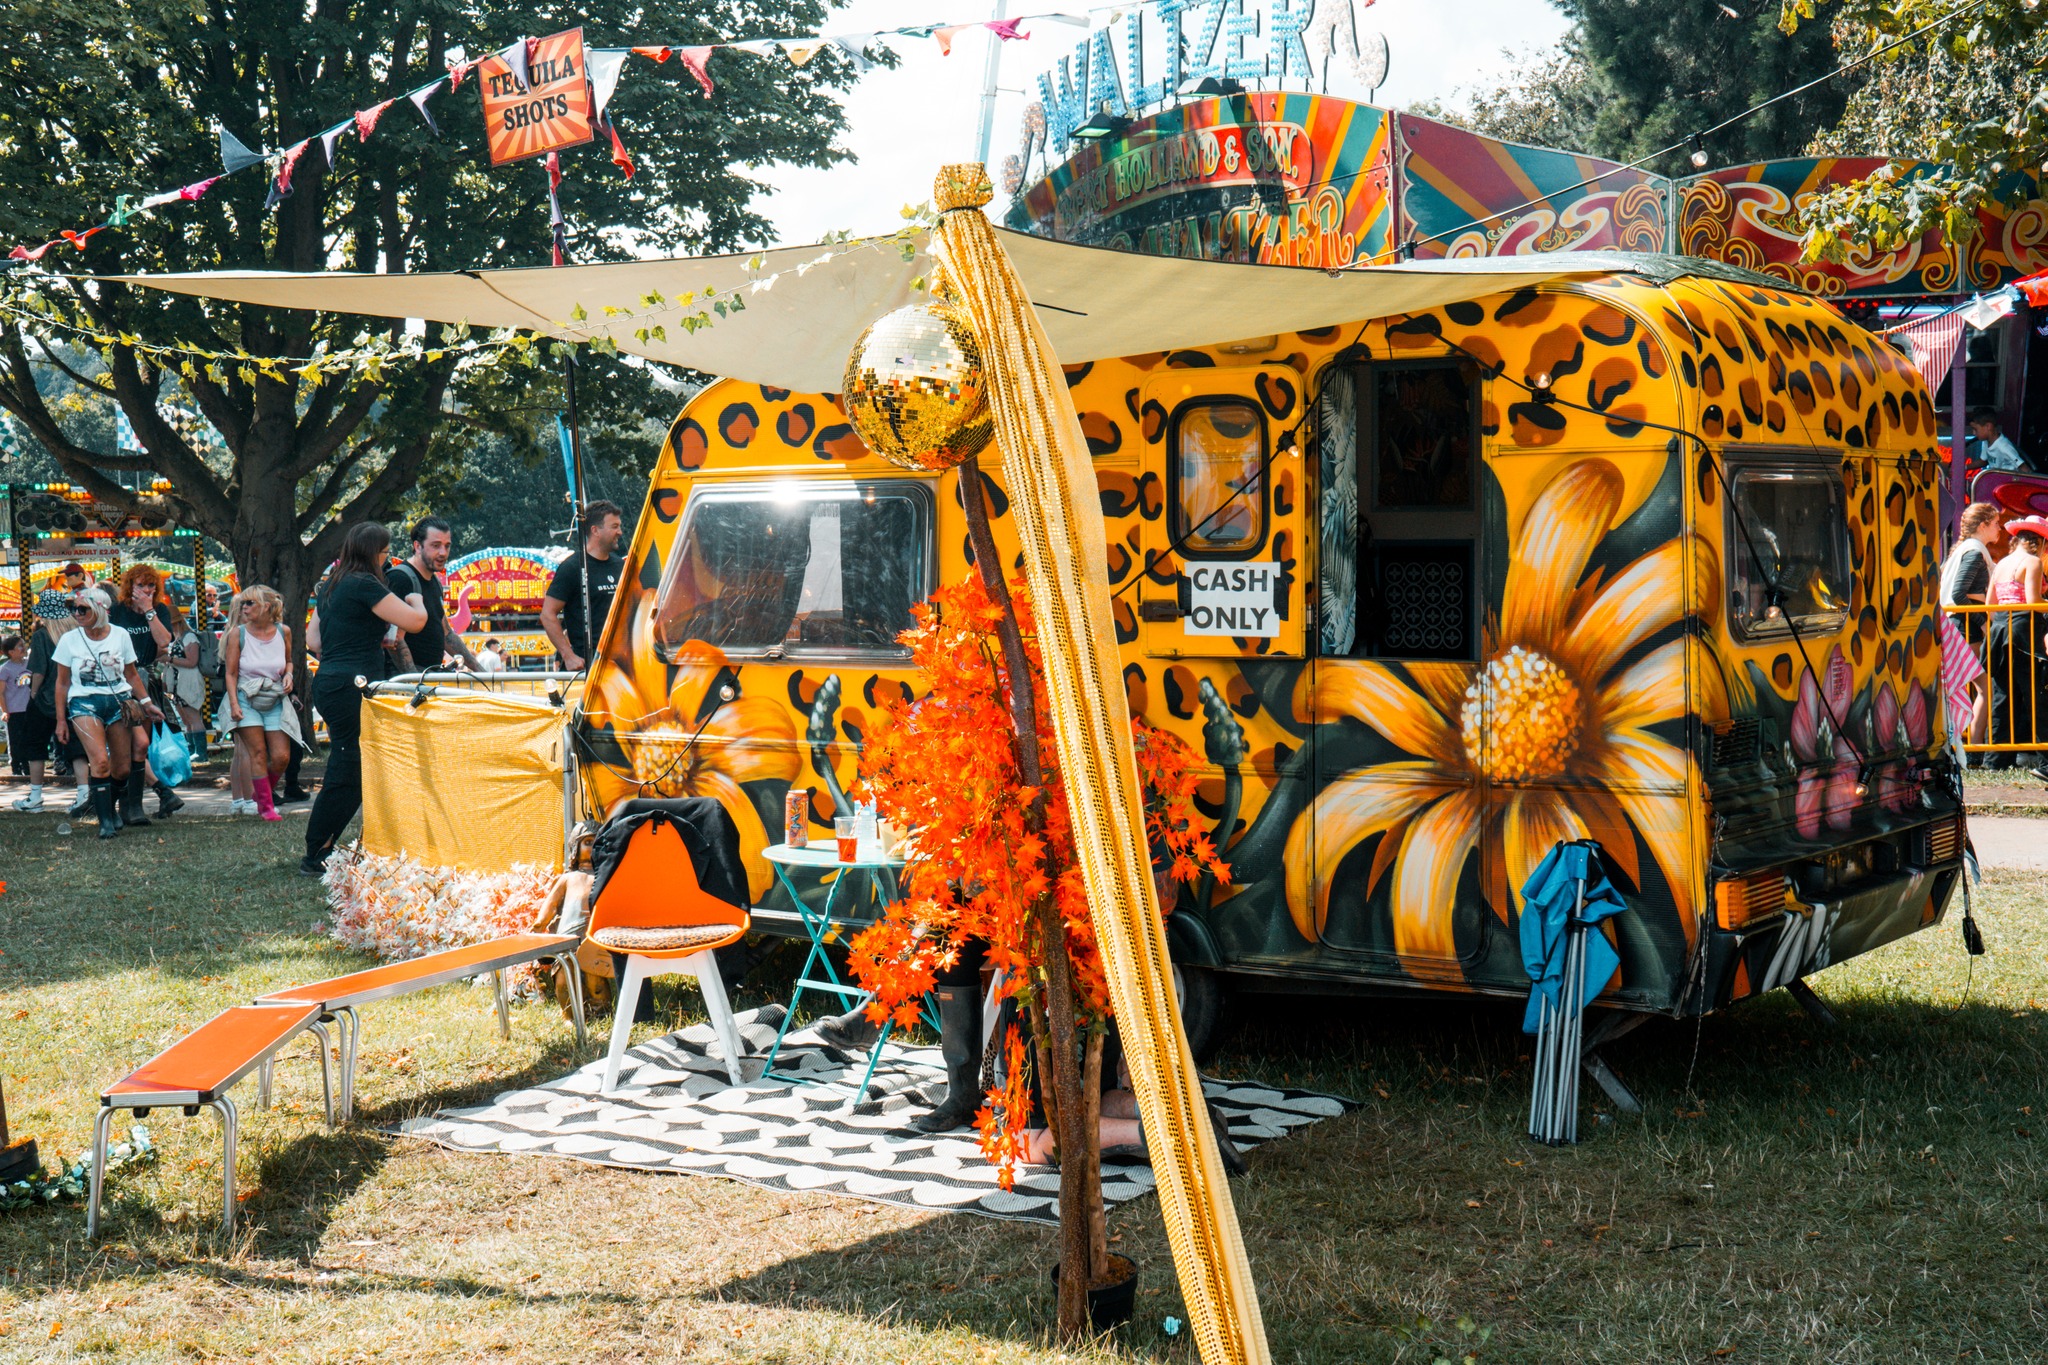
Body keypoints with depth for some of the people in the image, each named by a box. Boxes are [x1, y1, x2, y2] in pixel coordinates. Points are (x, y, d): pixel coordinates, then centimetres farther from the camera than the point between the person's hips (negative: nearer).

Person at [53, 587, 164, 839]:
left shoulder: (120, 636, 2)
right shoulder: (70, 640, 0)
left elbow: (132, 674, 14)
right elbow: (62, 682, 7)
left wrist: (146, 703, 8)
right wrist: (61, 719, 4)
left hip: (119, 701, 2)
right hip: (84, 704, -2)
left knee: (123, 769, 0)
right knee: (100, 761, -21)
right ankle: (106, 821, -15)